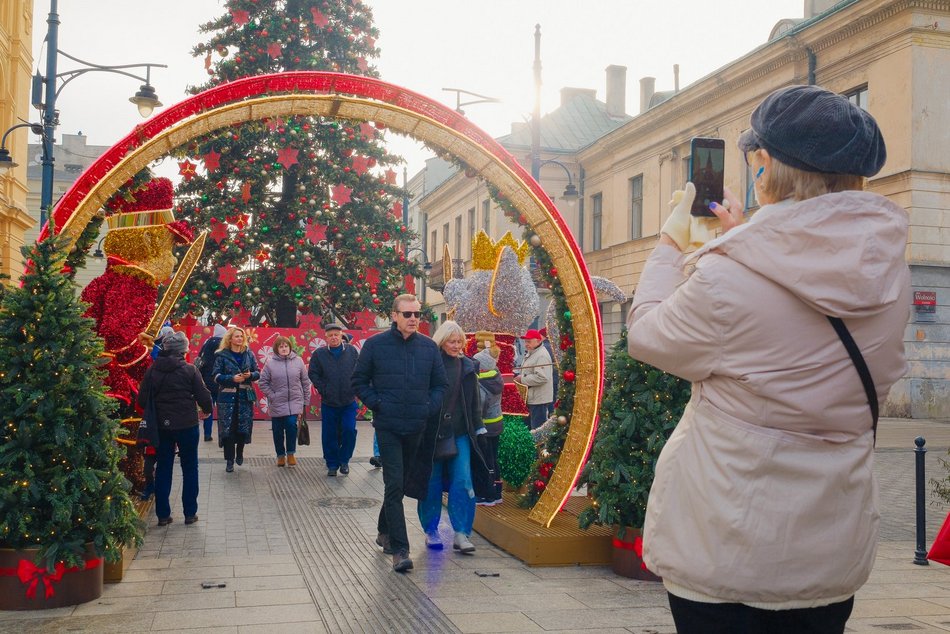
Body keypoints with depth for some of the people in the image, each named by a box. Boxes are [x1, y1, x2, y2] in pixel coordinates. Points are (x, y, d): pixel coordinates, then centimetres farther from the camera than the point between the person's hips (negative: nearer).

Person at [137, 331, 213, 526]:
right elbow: (204, 397, -8)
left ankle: (163, 514, 14)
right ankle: (190, 513, 12)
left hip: (162, 426, 3)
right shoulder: (189, 370, -10)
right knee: (189, 468, 9)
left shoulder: (153, 370, -3)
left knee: (163, 468, 12)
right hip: (187, 425, -3)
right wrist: (208, 409, 13)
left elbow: (142, 399, -1)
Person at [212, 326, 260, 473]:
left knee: (244, 427, 1)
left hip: (245, 396, 2)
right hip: (227, 396, -2)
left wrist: (250, 375, -11)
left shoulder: (248, 354, 9)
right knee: (228, 428, -3)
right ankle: (230, 461, 8)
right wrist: (232, 378, -18)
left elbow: (257, 373, 11)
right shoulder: (222, 355, 0)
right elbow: (216, 376, -4)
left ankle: (239, 451, 30)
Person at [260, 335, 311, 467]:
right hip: (277, 404, 0)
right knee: (278, 430, 7)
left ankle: (291, 453, 5)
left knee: (291, 425, -13)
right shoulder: (270, 363, -3)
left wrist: (306, 400, 4)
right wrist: (272, 396, -7)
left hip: (294, 402, 0)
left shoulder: (298, 361, 1)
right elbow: (263, 382, 1)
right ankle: (280, 455, 25)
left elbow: (305, 382, 5)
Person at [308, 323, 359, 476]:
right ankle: (332, 464, 19)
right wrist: (323, 390, -4)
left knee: (349, 430, -8)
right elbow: (313, 374, 4)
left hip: (349, 402, 0)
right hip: (328, 403, 0)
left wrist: (355, 389, -2)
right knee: (329, 435, 5)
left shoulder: (351, 351, 1)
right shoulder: (319, 354, 0)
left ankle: (344, 460, 12)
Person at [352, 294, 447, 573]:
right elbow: (359, 381, 4)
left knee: (399, 482, 17)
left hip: (417, 427, 4)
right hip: (388, 427, -4)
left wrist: (430, 407, -1)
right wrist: (377, 404, -8)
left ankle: (385, 532, 36)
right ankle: (399, 549, -9)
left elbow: (440, 384, 14)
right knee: (395, 484, -10)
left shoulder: (429, 347, 5)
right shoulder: (375, 345, -3)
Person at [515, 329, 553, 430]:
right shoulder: (529, 353, 14)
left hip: (539, 400, -11)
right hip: (532, 398, 11)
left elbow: (541, 377, -29)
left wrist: (522, 379, -20)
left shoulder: (542, 355, -19)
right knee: (530, 426, 20)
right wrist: (520, 376, 4)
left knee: (538, 429, -6)